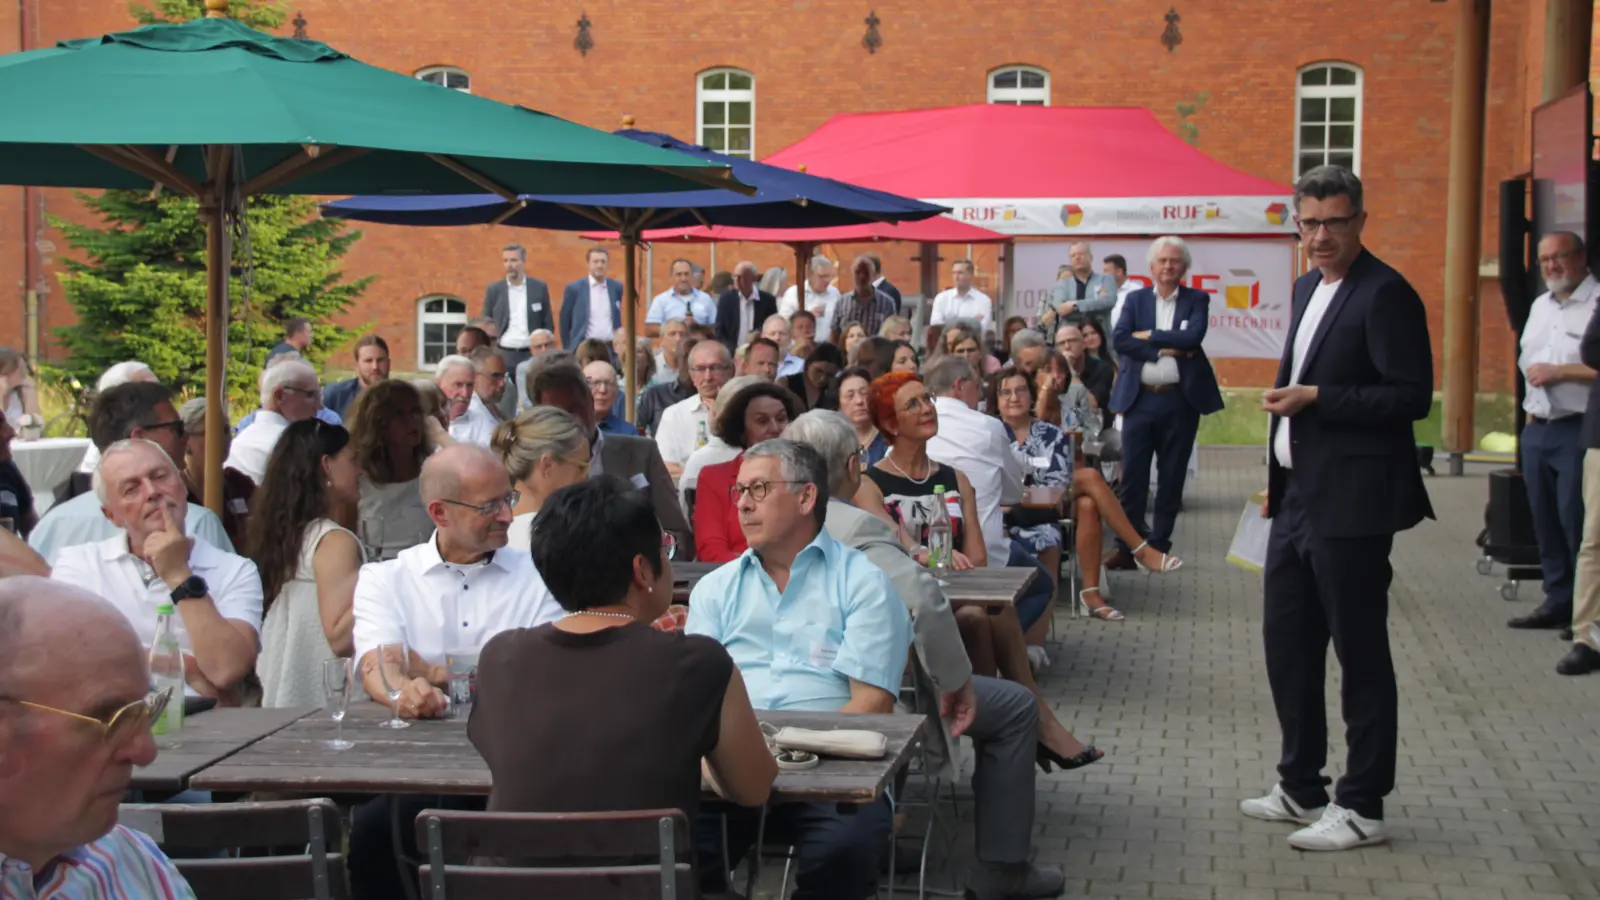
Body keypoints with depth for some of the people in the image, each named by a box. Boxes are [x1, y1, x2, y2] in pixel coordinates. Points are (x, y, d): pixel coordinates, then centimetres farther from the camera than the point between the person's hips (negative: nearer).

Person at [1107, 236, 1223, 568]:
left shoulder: (1197, 299, 5)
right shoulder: (1135, 299, 8)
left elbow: (1194, 336, -13)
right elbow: (1119, 339, -7)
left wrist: (1150, 335, -11)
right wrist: (1164, 350, -13)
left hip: (1180, 400, -1)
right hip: (1140, 398, 1)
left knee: (1172, 476, 5)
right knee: (1133, 474, 0)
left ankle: (1159, 545, 14)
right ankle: (1127, 545, 5)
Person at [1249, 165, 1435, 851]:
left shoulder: (1385, 294, -13)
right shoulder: (1308, 288, 15)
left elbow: (1412, 397, -18)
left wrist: (1315, 398, -20)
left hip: (1350, 504, -9)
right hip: (1299, 498, 9)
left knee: (1359, 652, 0)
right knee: (1287, 642, 14)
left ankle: (1361, 807, 10)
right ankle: (1301, 788, 27)